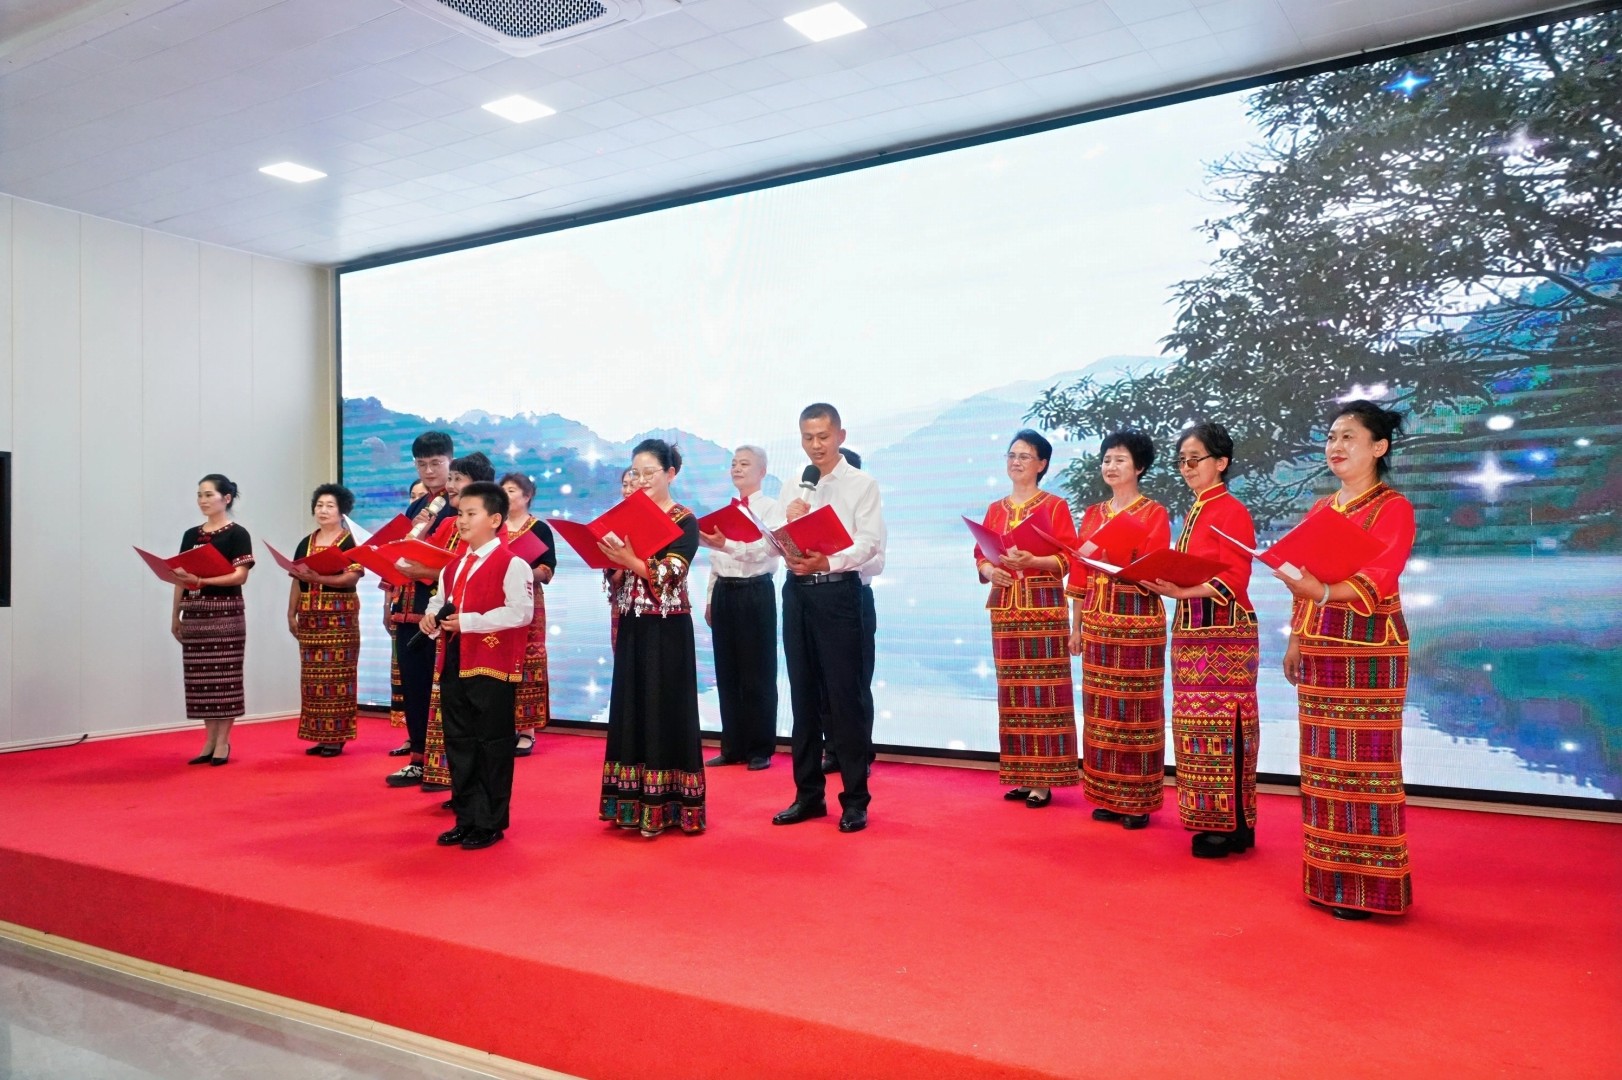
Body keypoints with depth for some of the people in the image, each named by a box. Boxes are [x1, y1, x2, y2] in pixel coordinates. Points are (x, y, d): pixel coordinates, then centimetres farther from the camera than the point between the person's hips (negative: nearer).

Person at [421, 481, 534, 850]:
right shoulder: (453, 565, 15)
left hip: (492, 666, -8)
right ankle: (466, 819, 24)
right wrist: (432, 618, 1)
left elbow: (521, 612, -19)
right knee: (459, 744, 13)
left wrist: (469, 621, -22)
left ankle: (491, 824, 11)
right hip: (452, 665, 8)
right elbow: (441, 602, 25)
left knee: (492, 746, 1)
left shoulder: (512, 564, -10)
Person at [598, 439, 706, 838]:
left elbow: (668, 576, -17)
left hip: (667, 631, -6)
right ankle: (635, 803, 16)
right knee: (632, 710, 8)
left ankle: (666, 805, 5)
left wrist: (629, 559, -31)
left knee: (665, 713, -2)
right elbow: (619, 575, 11)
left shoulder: (684, 521, -5)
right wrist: (607, 555, -9)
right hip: (633, 629, 6)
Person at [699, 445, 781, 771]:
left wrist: (725, 544, -34)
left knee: (757, 674, 0)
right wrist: (711, 599, 14)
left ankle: (761, 749, 10)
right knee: (727, 673, 9)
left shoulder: (770, 508, -5)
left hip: (755, 592, -6)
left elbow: (764, 549, -20)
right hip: (724, 592, 6)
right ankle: (733, 747, 18)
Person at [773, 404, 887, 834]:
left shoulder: (862, 485, 0)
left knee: (847, 696, -1)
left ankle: (855, 799, 10)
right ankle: (808, 794, 22)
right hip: (797, 592, 5)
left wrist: (828, 561, -27)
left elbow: (869, 543, -12)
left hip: (840, 592, -5)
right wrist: (788, 523, -10)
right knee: (804, 695, 11)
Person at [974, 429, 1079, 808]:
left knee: (1043, 690, -6)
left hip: (1043, 605, -5)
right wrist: (989, 570, -8)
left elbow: (1068, 557, -7)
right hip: (1004, 605, 5)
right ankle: (1020, 775, 13)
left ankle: (1044, 780, -1)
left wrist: (1031, 560, -21)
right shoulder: (995, 509, 15)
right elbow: (980, 553, 14)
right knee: (1012, 691, 6)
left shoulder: (1055, 506, 1)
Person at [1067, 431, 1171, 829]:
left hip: (1138, 620, -5)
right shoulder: (1092, 514, 14)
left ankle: (1138, 800, 5)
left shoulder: (1154, 513, 0)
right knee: (1100, 707, 6)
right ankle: (1106, 796, 14)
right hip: (1097, 621, 5)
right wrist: (1076, 626, 10)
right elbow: (1080, 574, 13)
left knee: (1137, 707, -3)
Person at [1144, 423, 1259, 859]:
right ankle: (1206, 817, 18)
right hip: (1190, 631, 9)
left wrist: (1182, 591, -27)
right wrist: (1163, 581, 1)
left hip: (1224, 632, -9)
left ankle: (1232, 826, 0)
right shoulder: (1194, 512, 16)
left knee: (1222, 722, -7)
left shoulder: (1231, 511, -8)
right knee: (1195, 722, 10)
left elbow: (1234, 579, -16)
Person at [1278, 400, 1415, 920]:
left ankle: (1368, 882, 4)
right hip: (1320, 648, 6)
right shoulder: (1319, 510, 15)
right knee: (1323, 762, 8)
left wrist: (1322, 591, -34)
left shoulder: (1393, 508, -4)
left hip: (1370, 649, -6)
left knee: (1365, 762, -5)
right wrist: (1297, 638, 13)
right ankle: (1329, 877, 17)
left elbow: (1377, 580, -18)